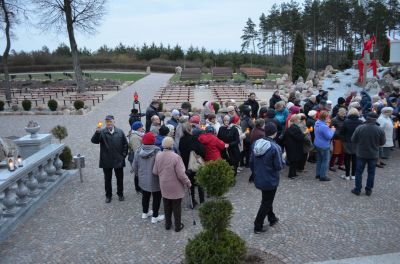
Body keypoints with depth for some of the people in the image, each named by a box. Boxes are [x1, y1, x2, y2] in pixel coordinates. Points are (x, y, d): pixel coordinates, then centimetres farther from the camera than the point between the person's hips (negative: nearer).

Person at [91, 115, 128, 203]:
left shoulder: (120, 132, -2)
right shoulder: (102, 132, -6)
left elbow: (125, 144, 4)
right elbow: (94, 141, -19)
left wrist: (124, 154, -1)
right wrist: (97, 132, -35)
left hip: (118, 160, 1)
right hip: (106, 161, -1)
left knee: (120, 179, 14)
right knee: (107, 179, 13)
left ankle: (120, 194, 32)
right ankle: (108, 195, 29)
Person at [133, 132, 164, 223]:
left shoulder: (138, 151, -6)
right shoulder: (156, 152, -22)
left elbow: (135, 166, 3)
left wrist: (139, 174, 20)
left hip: (143, 179, 5)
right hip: (154, 180, -5)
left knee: (145, 196, 23)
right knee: (156, 197, 12)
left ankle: (145, 213, 40)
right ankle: (155, 217, 21)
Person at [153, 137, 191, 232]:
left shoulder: (158, 156, -10)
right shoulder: (176, 157, -26)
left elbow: (155, 172, -1)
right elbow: (181, 175, -23)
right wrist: (188, 183, -6)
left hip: (164, 187, 4)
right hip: (175, 188, -4)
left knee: (167, 206, 21)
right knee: (176, 207, 14)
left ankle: (167, 224, 36)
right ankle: (178, 226, 27)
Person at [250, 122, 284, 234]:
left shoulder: (255, 144, -5)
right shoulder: (275, 147, -23)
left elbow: (251, 162, 3)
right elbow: (279, 166, -19)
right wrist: (283, 160, 1)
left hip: (259, 179, 6)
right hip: (270, 180, -6)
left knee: (267, 199, 27)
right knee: (266, 203, 10)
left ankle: (272, 218, 45)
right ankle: (258, 226, 17)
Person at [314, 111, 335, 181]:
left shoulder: (316, 124, 3)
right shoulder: (324, 126, -27)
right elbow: (329, 136, -22)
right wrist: (332, 130, -5)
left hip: (317, 144, 9)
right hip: (324, 146, -9)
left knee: (319, 160, 19)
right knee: (325, 161, 2)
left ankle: (318, 174, 28)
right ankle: (322, 176, 8)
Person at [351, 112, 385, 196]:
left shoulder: (359, 128, -15)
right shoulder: (380, 130, -13)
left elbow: (353, 140, -6)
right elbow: (382, 142, -1)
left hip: (361, 154, -1)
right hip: (373, 155, 1)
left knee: (359, 172, 10)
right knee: (371, 173, 14)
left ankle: (357, 189, 16)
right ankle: (368, 190, 21)